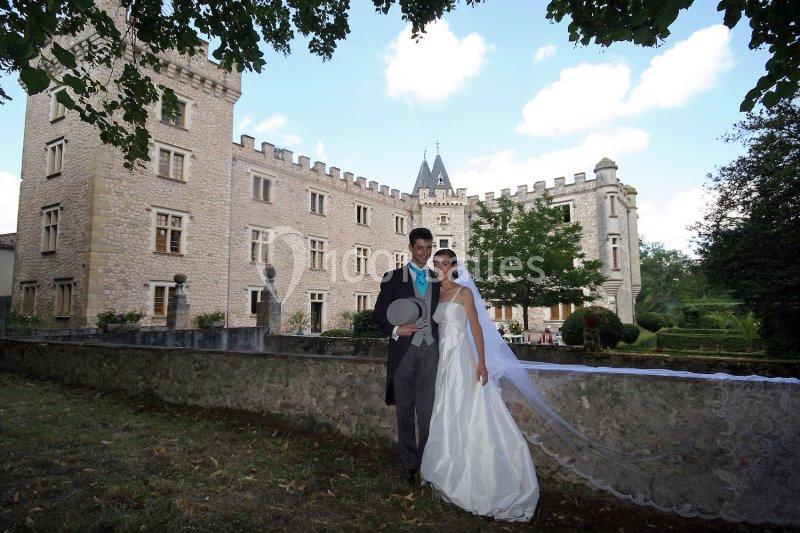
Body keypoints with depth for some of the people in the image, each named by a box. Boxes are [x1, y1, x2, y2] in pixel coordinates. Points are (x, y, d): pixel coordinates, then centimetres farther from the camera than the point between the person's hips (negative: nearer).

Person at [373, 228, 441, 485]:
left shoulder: (437, 280, 12)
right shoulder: (393, 278, 3)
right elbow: (379, 313, 2)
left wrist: (443, 347, 9)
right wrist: (395, 330, -15)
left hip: (430, 350, 2)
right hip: (404, 350, -2)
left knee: (428, 409, 2)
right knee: (405, 410, 8)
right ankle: (408, 463, 22)